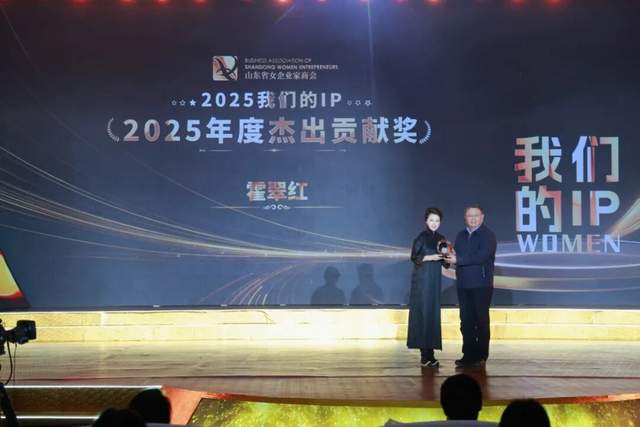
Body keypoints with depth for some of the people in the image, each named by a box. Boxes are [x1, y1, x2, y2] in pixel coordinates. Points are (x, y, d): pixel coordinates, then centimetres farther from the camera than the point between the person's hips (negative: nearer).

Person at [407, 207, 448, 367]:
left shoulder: (441, 239, 11)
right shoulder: (421, 238, -6)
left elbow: (444, 262, 15)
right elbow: (414, 257, -11)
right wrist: (430, 257, -21)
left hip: (435, 280, 6)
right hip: (422, 280, -6)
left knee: (433, 314, 5)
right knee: (423, 314, -7)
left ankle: (429, 352, 9)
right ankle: (425, 354, -7)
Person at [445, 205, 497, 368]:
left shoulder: (488, 235, -5)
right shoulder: (461, 236, 16)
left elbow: (481, 256, -17)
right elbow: (456, 256, 15)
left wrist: (458, 260, -18)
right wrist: (451, 254, -7)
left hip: (481, 285, -5)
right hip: (463, 284, 6)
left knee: (481, 320, 0)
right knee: (466, 321, 6)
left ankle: (481, 356, 6)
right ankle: (468, 355, 11)